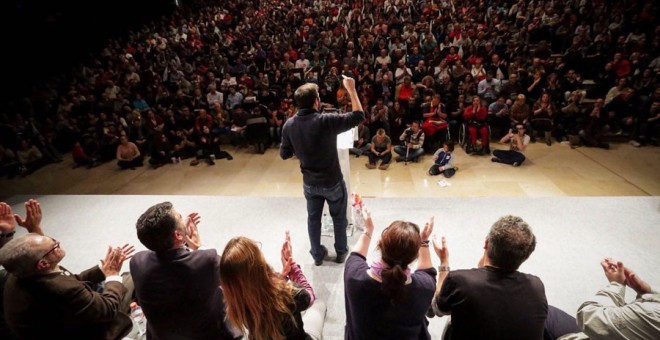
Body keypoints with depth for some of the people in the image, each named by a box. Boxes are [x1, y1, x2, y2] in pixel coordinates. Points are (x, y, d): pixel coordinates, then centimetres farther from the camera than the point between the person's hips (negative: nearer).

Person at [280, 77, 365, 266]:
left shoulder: (289, 125, -11)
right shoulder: (326, 121, -25)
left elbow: (284, 154, -1)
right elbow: (359, 116, -17)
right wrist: (351, 89, -11)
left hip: (309, 183, 4)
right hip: (333, 181, -3)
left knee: (313, 218, 21)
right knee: (339, 217, 19)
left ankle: (317, 254, 36)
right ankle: (341, 252, 37)